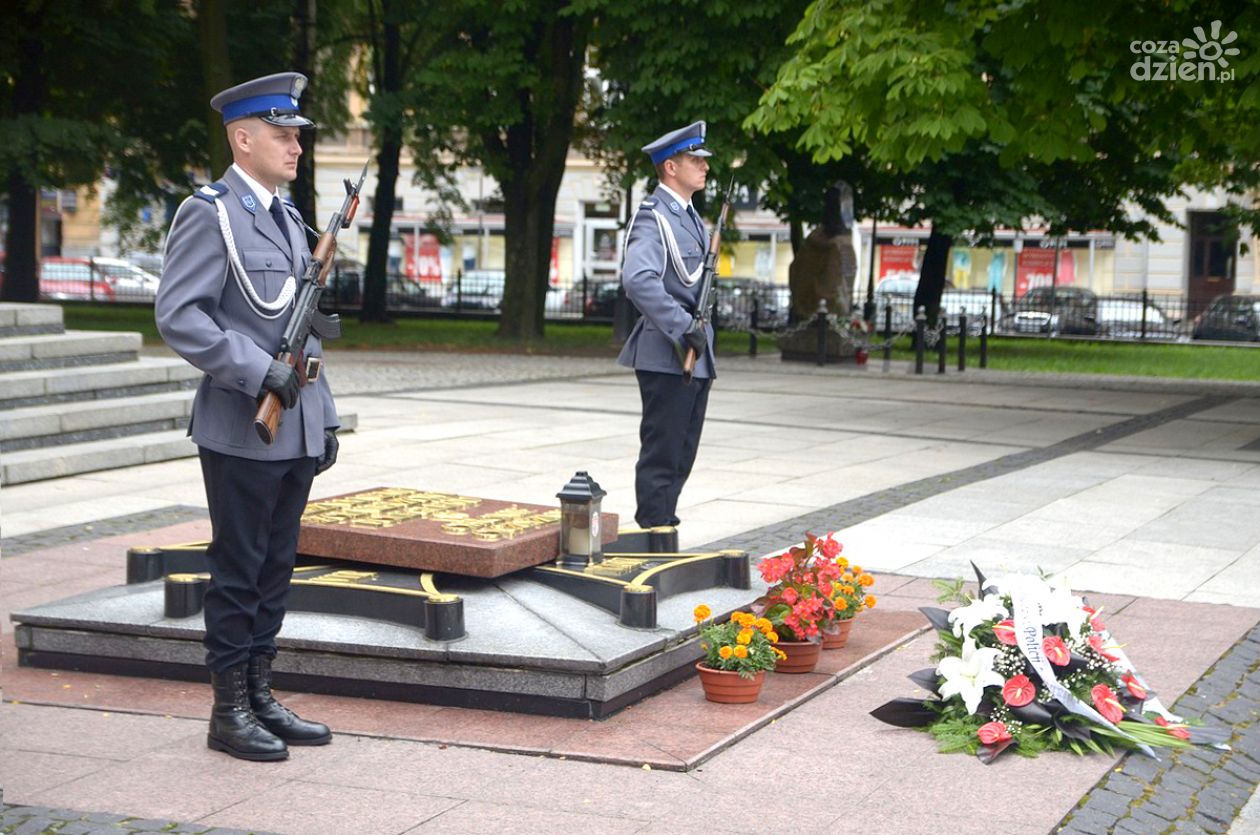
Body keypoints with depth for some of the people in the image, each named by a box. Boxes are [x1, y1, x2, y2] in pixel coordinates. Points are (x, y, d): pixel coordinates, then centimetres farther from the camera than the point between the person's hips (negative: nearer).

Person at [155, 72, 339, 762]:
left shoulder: (287, 217, 16)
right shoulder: (209, 214, -9)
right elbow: (178, 316, -18)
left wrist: (324, 419, 17)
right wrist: (260, 374, -23)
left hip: (296, 433, 8)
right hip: (242, 432, -8)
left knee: (275, 568, 12)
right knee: (238, 571, 0)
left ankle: (261, 698, 21)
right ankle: (229, 712, 9)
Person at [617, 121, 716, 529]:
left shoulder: (690, 217, 18)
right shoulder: (654, 217, -13)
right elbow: (638, 279, -29)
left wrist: (700, 330, 14)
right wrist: (683, 328, -27)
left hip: (695, 358, 9)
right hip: (666, 357, -9)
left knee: (681, 457, 15)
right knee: (661, 457, -4)